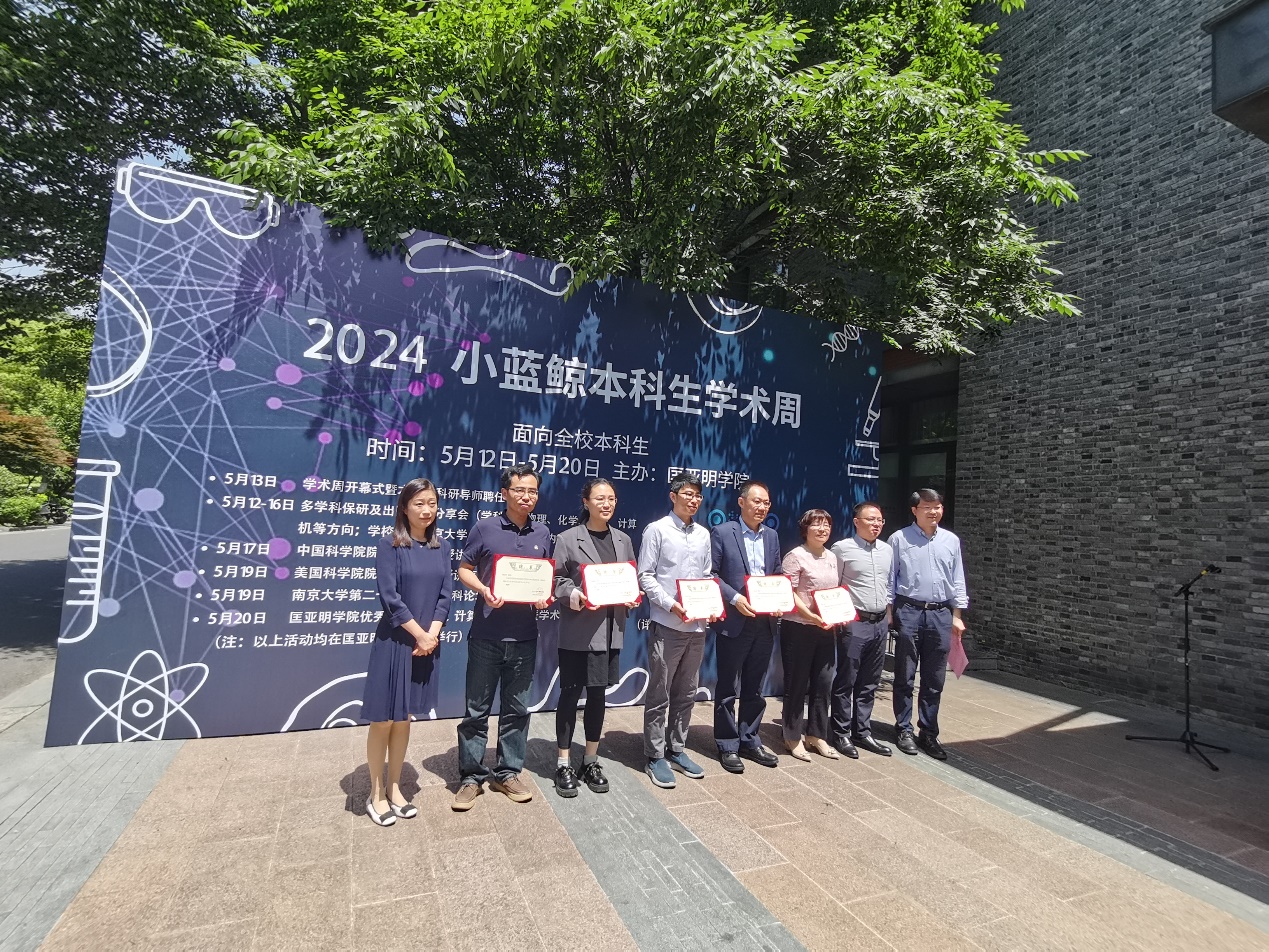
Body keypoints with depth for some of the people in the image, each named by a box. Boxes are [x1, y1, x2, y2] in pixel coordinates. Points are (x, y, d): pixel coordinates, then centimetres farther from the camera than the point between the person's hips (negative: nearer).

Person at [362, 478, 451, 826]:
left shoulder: (441, 548, 6)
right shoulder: (389, 546, -8)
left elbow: (445, 595, 3)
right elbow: (390, 597, -14)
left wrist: (432, 635, -9)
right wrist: (419, 635, -13)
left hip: (426, 643, 4)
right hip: (394, 642, -4)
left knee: (404, 718, 14)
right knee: (383, 720, 4)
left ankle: (394, 788, 27)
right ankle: (376, 794, 20)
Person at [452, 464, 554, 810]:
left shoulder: (543, 533, 7)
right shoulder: (485, 528, -3)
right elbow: (465, 570, 1)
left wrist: (545, 596, -6)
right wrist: (484, 591, -17)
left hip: (524, 636, 3)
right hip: (486, 634, -3)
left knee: (517, 708, 12)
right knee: (477, 708, 7)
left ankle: (508, 773, 28)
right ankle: (472, 776, 22)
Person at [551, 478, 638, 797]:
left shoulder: (623, 540, 11)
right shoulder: (568, 538, -3)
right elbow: (555, 579, -4)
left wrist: (633, 597, -4)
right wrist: (572, 595, -22)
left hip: (610, 629, 4)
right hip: (578, 629, -4)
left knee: (598, 694, 13)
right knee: (570, 694, 4)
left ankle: (591, 761, 28)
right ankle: (563, 764, 19)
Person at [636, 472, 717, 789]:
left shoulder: (703, 534, 11)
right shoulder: (657, 530, -6)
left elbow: (706, 576, 16)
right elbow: (645, 576, -8)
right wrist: (672, 605, -17)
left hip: (697, 626, 6)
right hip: (666, 625, -6)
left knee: (686, 693, 15)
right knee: (659, 695, 4)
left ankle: (676, 750, 30)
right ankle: (655, 756, 17)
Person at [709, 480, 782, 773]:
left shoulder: (771, 536, 10)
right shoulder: (722, 533, -7)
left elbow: (777, 575, 14)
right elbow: (710, 574, -9)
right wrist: (735, 598, -18)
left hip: (765, 622, 5)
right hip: (734, 623, -5)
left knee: (755, 688, 16)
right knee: (728, 689, 7)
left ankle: (750, 741, 30)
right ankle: (727, 746, 20)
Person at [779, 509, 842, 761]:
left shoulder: (833, 558, 13)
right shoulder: (796, 556, -8)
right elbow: (788, 593, -13)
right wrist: (811, 615, -22)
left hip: (826, 629, 6)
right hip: (798, 628, -6)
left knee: (823, 683, 11)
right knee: (797, 684, 4)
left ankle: (817, 736, 26)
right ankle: (793, 738, 18)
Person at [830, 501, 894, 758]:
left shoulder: (887, 550, 10)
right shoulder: (842, 548, -8)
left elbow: (890, 584, 20)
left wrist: (889, 613, 16)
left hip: (880, 623, 6)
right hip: (854, 623, -6)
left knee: (869, 683, 14)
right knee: (846, 681, 3)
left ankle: (862, 732, 26)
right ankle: (841, 734, 15)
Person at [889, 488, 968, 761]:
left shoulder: (951, 541, 9)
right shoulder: (899, 539, -2)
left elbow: (957, 581, 13)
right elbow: (889, 578, 0)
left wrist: (957, 615, 9)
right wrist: (888, 613, -3)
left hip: (941, 614, 3)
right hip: (909, 611, -3)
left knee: (934, 680, 9)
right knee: (905, 676, 6)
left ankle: (929, 733, 21)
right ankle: (904, 730, 18)